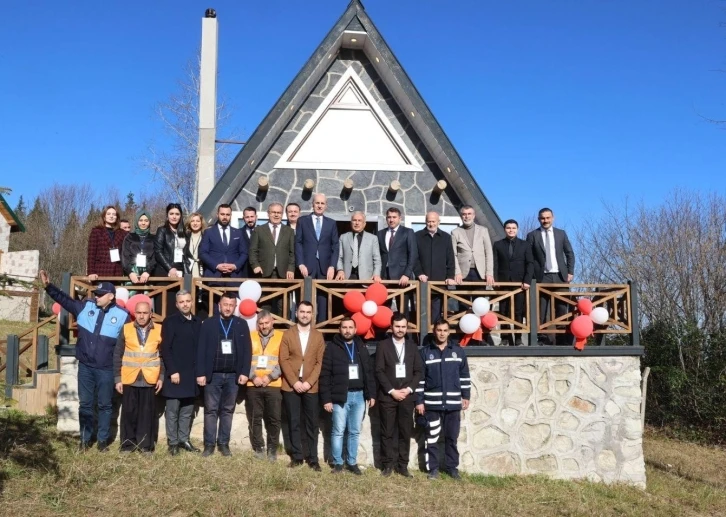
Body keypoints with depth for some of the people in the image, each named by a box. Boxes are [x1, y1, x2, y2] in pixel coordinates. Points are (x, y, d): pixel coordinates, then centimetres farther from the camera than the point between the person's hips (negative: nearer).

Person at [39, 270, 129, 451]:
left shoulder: (122, 315, -7)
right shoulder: (85, 307, 1)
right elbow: (64, 299, 5)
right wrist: (48, 286, -6)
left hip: (106, 370, -3)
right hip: (85, 367, 3)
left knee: (104, 405, 8)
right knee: (85, 404, 11)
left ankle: (103, 439, 20)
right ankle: (85, 438, 23)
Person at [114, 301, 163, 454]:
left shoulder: (159, 330, 3)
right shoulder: (126, 329, 4)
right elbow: (117, 355, 3)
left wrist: (161, 377, 1)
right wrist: (118, 378, -1)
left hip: (150, 379, 0)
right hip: (129, 379, 0)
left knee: (147, 413, 4)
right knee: (129, 412, 4)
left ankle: (146, 444, 11)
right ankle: (128, 443, 14)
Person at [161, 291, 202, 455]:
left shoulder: (197, 322, 9)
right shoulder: (170, 321, -6)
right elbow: (165, 349, -10)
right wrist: (172, 371, -15)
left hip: (191, 373, 5)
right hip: (175, 373, -5)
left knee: (187, 410, 11)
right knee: (172, 410, 3)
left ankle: (184, 439, 20)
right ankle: (173, 442, 11)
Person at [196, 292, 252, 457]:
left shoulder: (242, 324, 5)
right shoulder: (208, 323, 1)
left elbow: (247, 350, 4)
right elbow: (201, 349, -2)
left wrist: (245, 372, -4)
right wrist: (201, 373, -7)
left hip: (233, 375, 1)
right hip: (213, 374, -1)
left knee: (228, 410, 8)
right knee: (211, 410, 3)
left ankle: (224, 443, 15)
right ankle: (209, 444, 10)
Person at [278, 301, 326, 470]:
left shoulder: (318, 336, 6)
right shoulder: (287, 334, 4)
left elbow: (320, 362, 1)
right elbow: (283, 360, -2)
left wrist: (309, 382, -11)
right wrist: (294, 382, -12)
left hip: (311, 387, 0)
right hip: (290, 386, 0)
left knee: (312, 424, 3)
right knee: (293, 423, 4)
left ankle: (313, 458, 10)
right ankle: (297, 456, 13)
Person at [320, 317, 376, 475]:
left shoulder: (362, 348, 11)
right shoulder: (332, 348, -2)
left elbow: (369, 372, 13)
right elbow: (325, 375, -5)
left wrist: (371, 394, 6)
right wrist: (326, 398, -10)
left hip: (359, 395, 4)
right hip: (340, 396, -4)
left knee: (355, 432, 9)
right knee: (338, 431, 1)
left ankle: (352, 462, 18)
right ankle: (337, 463, 12)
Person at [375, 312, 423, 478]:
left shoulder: (412, 346, 10)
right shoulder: (383, 345, 1)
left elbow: (419, 370, 7)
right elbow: (379, 371, -4)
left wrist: (409, 389, -6)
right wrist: (392, 391, -11)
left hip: (407, 396, 2)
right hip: (387, 396, -2)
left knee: (405, 432, 3)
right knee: (387, 432, 1)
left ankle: (402, 465, 10)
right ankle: (388, 464, 9)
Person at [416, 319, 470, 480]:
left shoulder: (458, 351, 5)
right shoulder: (425, 352, 1)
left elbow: (464, 376, 9)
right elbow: (419, 378, 1)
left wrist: (466, 396, 6)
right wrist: (419, 401, -2)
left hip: (453, 403, 1)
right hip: (432, 403, -1)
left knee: (452, 438, 8)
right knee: (432, 437, 4)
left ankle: (452, 467, 18)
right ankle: (433, 468, 13)